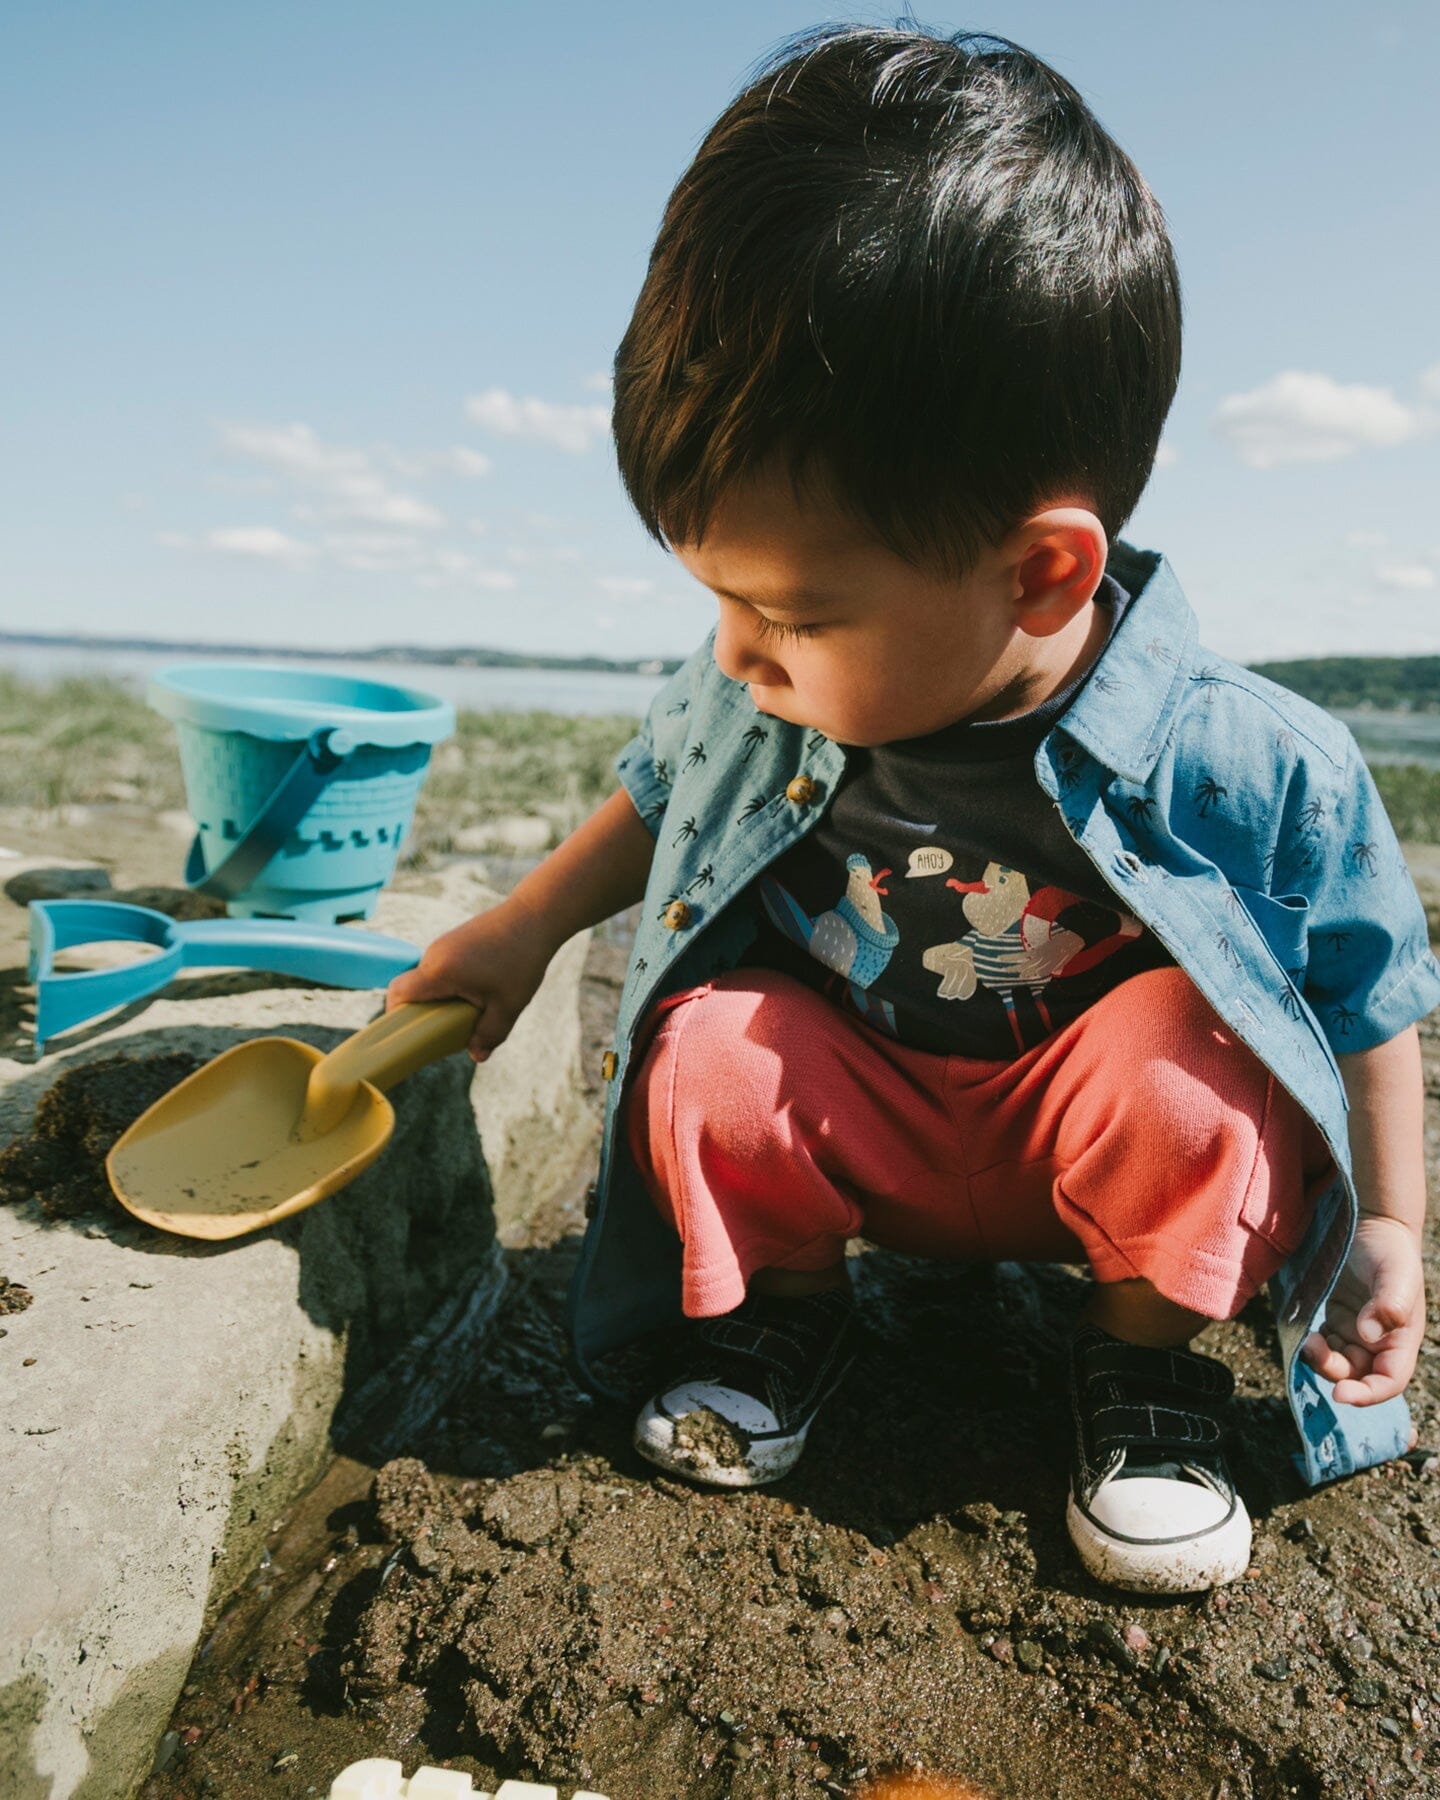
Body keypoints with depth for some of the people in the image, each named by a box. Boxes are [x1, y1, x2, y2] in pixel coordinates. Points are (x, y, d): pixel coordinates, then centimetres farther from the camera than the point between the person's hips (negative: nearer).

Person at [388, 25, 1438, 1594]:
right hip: (862, 1128, 3)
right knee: (704, 1048, -25)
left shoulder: (1247, 768, -24)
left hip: (1094, 1147, -2)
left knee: (1186, 1048, -32)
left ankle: (1143, 1346, -3)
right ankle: (790, 1299, 5)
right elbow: (661, 794, 8)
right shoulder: (752, 702, -15)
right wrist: (524, 930, 8)